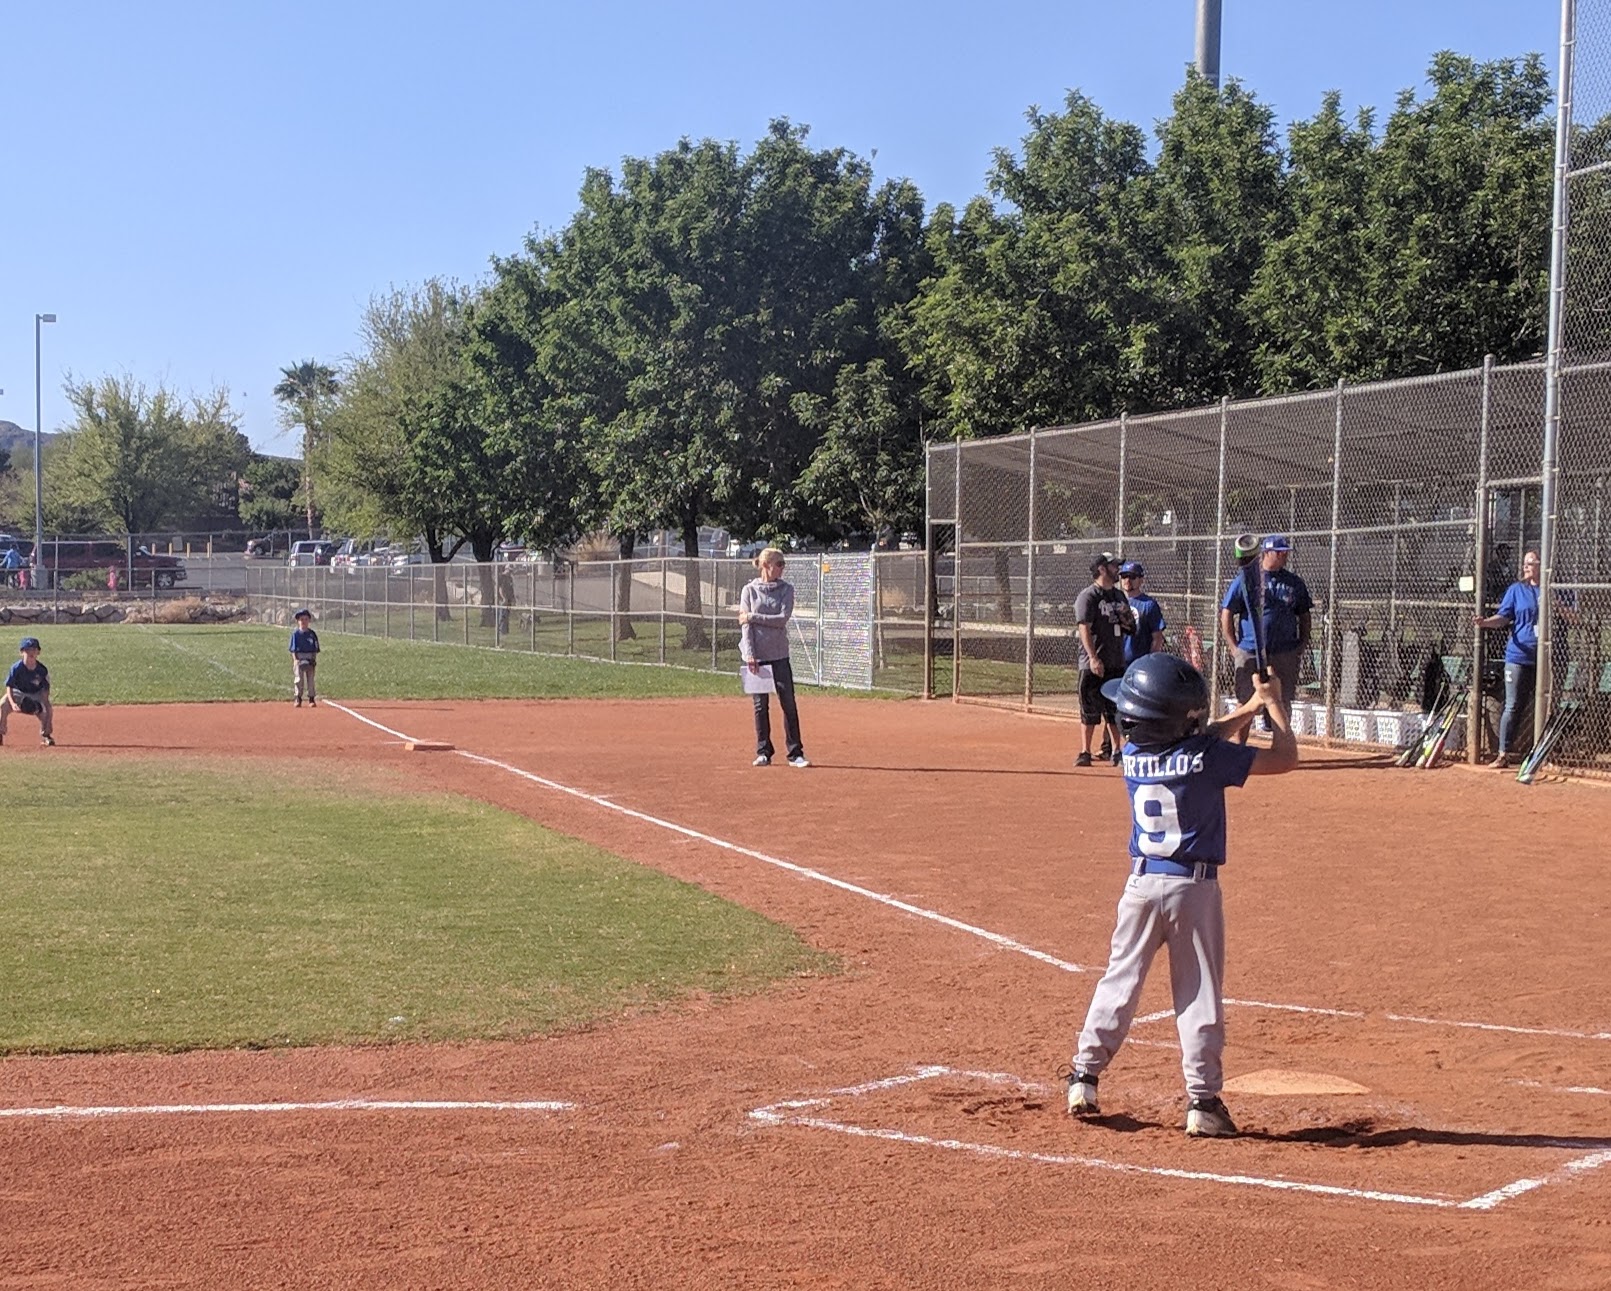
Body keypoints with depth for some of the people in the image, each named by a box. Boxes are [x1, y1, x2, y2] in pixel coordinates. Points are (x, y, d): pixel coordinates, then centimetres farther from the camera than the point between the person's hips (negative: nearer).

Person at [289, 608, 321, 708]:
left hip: (310, 659, 2)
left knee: (310, 679, 4)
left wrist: (314, 660, -3)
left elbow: (315, 650, 7)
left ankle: (311, 699, 7)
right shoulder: (296, 634, 1)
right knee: (298, 679, -1)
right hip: (299, 658, -2)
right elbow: (293, 649, -2)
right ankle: (298, 699, 6)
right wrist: (296, 660, -13)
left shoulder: (312, 634, 6)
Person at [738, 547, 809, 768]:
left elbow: (783, 619, -9)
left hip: (779, 654, 1)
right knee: (760, 705, 4)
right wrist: (749, 654, -12)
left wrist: (754, 617, -12)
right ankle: (763, 753, 13)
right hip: (756, 655, -1)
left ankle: (795, 753, 3)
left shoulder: (786, 589, 3)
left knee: (789, 704, -2)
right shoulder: (749, 590, 1)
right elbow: (745, 625, -3)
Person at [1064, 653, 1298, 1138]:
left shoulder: (1133, 756, -1)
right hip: (1194, 887, -3)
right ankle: (1202, 1102, 7)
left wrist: (1251, 707, 17)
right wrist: (1273, 704, 8)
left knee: (1120, 981, 15)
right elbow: (1285, 757, -7)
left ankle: (1084, 1077, 18)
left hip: (1141, 883, 4)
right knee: (1200, 996, 4)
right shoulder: (1208, 757, -15)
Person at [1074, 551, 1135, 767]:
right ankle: (1086, 752, 7)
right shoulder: (1087, 597, -8)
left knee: (1115, 710, 10)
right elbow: (1084, 629, -16)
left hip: (1117, 664, 6)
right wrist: (1093, 658, -25)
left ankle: (1116, 751, 17)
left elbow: (1131, 628, 23)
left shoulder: (1120, 596, 15)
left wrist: (1128, 623, -2)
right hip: (1093, 665, -6)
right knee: (1090, 711, 0)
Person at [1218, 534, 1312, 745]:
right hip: (1249, 654, -2)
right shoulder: (1245, 580, 0)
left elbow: (1304, 616, 16)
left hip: (1285, 655, 3)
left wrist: (1302, 645, 5)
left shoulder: (1295, 583, 9)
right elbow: (1226, 614, 0)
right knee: (1245, 703, 2)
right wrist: (1233, 647, -5)